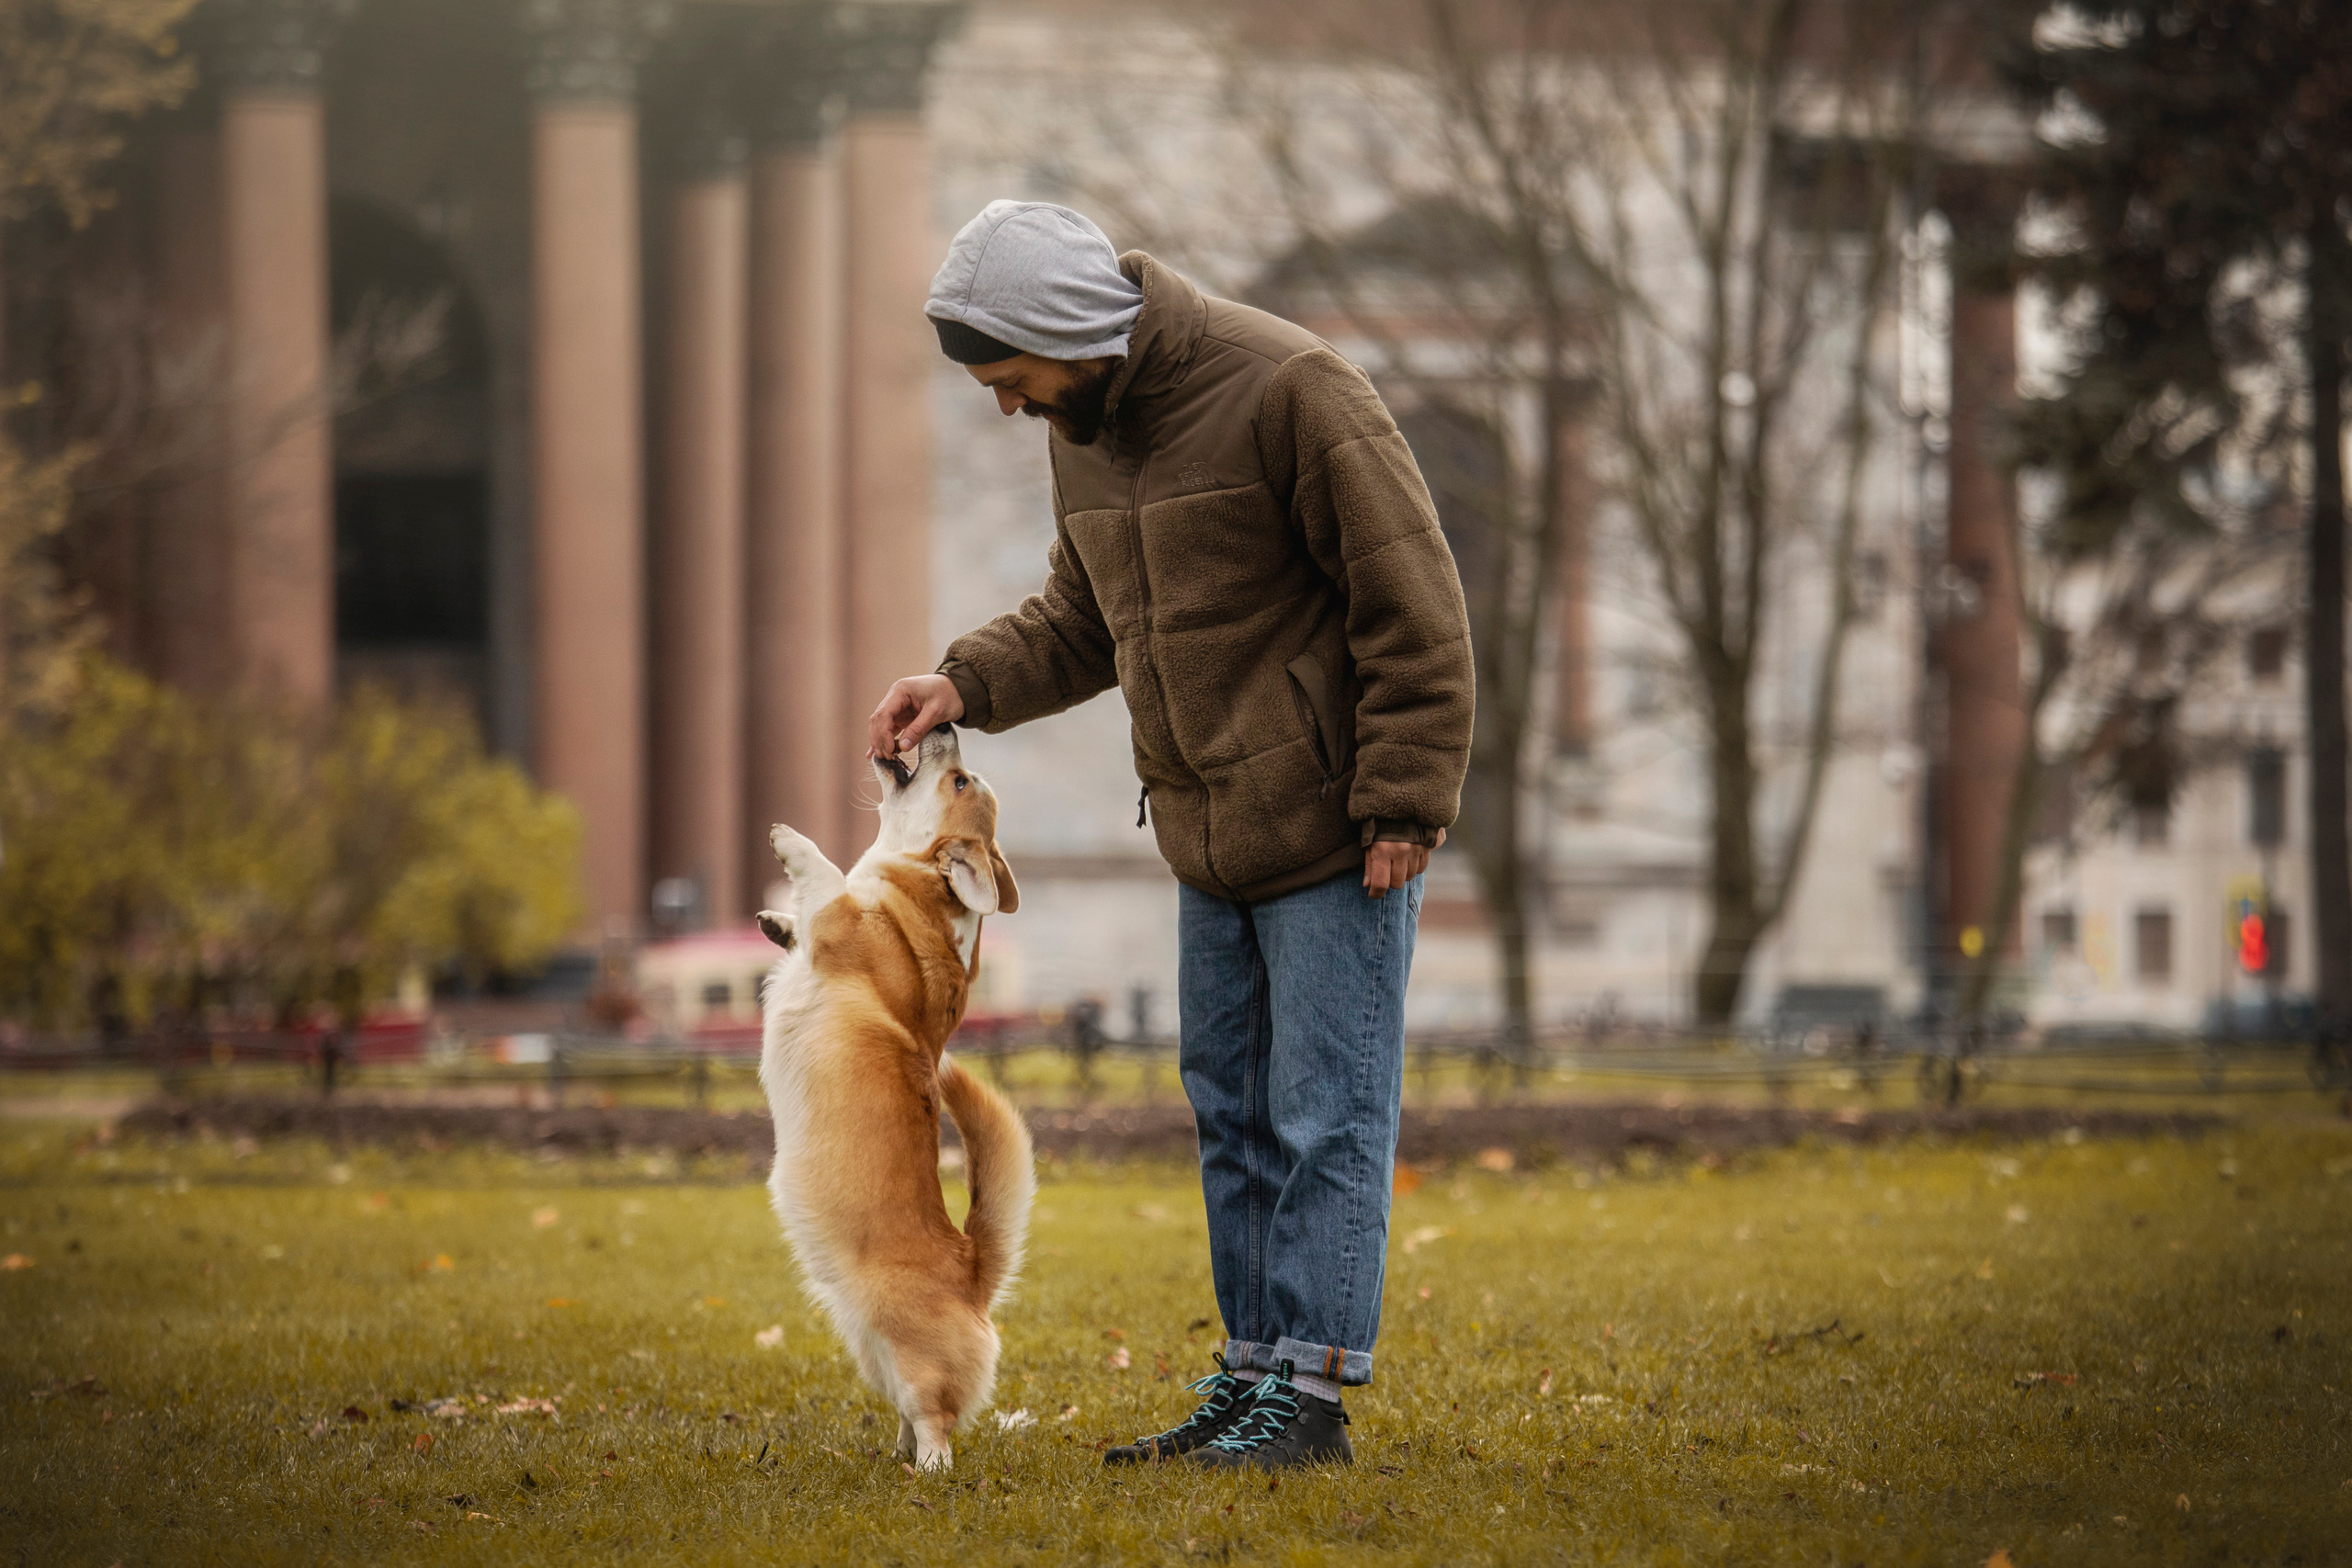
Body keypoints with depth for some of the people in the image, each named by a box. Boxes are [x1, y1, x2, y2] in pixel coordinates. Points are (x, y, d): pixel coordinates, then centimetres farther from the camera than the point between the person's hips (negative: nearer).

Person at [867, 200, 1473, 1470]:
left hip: (1335, 830, -8)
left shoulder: (1289, 390, -19)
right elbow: (1082, 622, 17)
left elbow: (1413, 604, -17)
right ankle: (1252, 1381, 19)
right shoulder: (1084, 427, 6)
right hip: (1211, 841, 8)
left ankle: (1310, 1393, 0)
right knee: (1232, 1113, 12)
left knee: (1324, 1115, -4)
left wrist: (1402, 805, -18)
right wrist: (966, 683, -1)